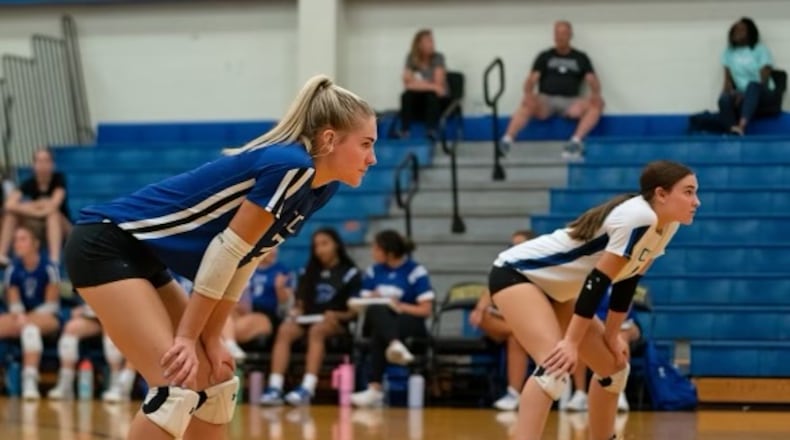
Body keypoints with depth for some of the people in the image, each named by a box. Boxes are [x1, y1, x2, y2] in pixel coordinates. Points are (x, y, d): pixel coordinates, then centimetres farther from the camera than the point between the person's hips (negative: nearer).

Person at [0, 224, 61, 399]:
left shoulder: (48, 268, -10)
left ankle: (30, 380, -45)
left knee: (30, 325, -39)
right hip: (23, 316, 5)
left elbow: (52, 304, -8)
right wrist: (19, 315, -18)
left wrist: (28, 317, -19)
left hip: (47, 318, -5)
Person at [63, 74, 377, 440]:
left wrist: (210, 339, 3)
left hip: (143, 256, 10)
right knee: (177, 385, -18)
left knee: (216, 383, 9)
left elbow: (243, 262, 9)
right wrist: (187, 337, -16)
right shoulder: (288, 165, -21)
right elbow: (226, 251, -20)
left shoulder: (316, 189, 7)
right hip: (105, 247, -10)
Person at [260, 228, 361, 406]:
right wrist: (295, 312, -6)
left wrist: (337, 316, -20)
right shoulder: (309, 272, 19)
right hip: (308, 319, 4)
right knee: (284, 331, -28)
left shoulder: (350, 273, 2)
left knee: (317, 330, -38)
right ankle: (274, 388, -41)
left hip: (336, 322, -4)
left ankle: (307, 388, -51)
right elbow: (301, 303, 15)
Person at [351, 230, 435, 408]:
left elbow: (426, 309, -6)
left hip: (409, 323, -3)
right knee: (377, 311, -36)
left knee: (379, 333, -38)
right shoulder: (373, 271, 12)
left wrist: (401, 307, -19)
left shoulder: (416, 272, -5)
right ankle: (395, 345, -64)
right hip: (378, 320, 3)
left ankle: (375, 388, -50)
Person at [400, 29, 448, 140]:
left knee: (432, 95, -35)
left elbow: (438, 85, -14)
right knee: (406, 96, -29)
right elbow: (407, 84, -11)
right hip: (419, 101, 2)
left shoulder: (438, 57, -8)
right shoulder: (411, 58, -1)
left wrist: (417, 84, -9)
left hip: (437, 99, -2)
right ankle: (404, 132, -36)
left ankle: (431, 131, -43)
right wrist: (429, 85, -19)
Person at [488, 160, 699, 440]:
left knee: (613, 367, 13)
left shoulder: (666, 226, 1)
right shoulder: (638, 217, -27)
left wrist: (612, 335, 7)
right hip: (516, 274, -10)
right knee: (555, 366, -30)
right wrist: (571, 342, -27)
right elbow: (597, 280, -28)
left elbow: (626, 281, 9)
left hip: (555, 288, 10)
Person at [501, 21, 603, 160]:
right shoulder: (544, 57, 15)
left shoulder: (581, 58, 16)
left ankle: (576, 140, -44)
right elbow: (532, 79, 2)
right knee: (528, 103, -36)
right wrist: (528, 93, -22)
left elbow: (592, 80, 5)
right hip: (546, 100, -1)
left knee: (598, 103, -28)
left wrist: (595, 93, -20)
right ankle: (507, 140, -52)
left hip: (570, 102, 1)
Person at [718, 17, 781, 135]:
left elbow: (764, 81, -9)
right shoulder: (729, 51, 10)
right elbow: (728, 78, 6)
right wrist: (730, 92, -17)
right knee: (724, 100, -31)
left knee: (753, 86, -39)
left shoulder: (761, 50, -2)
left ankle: (742, 124, -59)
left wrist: (744, 95, -21)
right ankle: (733, 131, -53)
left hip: (765, 95, -3)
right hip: (743, 96, 3)